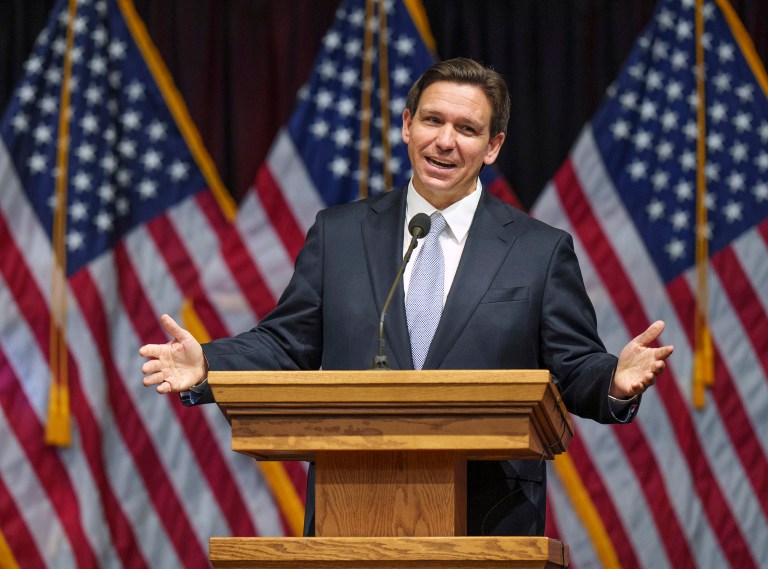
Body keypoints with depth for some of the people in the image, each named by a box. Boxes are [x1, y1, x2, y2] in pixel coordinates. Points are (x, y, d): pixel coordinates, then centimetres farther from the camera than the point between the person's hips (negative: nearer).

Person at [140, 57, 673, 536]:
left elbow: (576, 370, 2)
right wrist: (205, 367, -7)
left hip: (490, 521, -1)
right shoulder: (339, 233, 10)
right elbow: (286, 342, 10)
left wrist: (616, 382, -20)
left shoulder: (542, 251, 5)